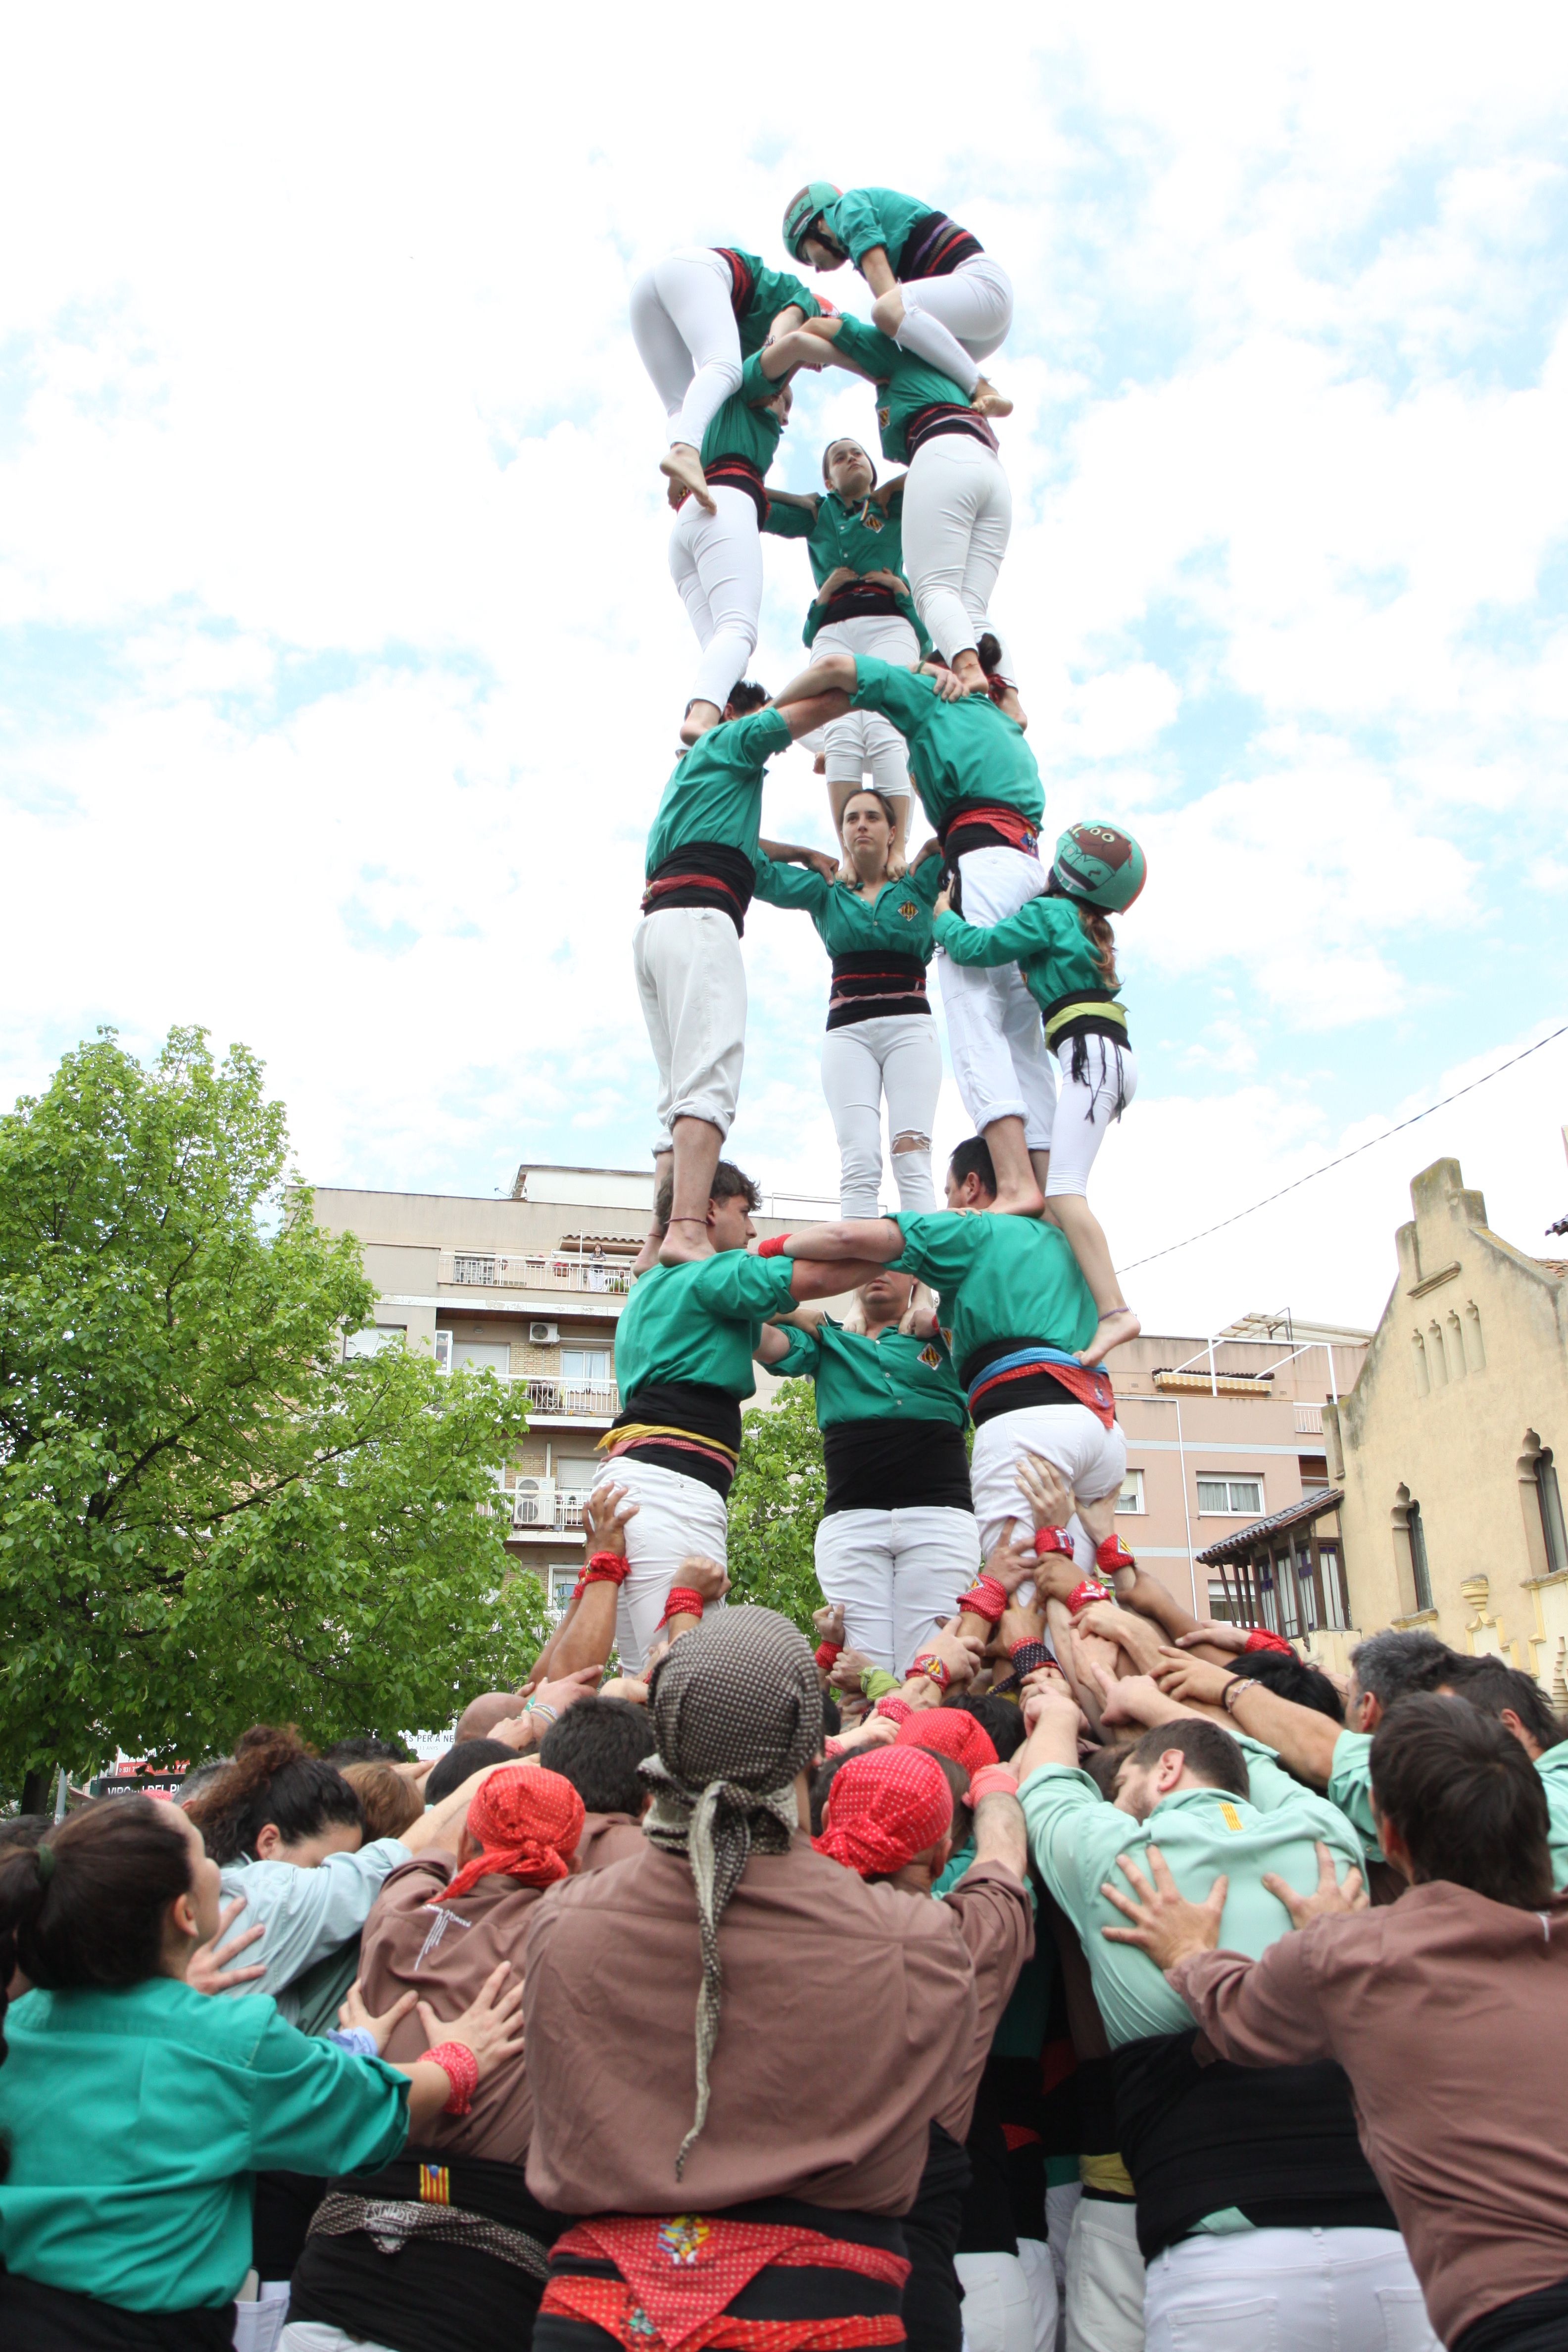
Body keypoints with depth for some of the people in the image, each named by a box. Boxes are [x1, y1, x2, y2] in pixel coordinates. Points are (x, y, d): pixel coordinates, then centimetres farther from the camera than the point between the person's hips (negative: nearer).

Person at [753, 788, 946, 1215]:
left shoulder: (918, 887, 16)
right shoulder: (826, 892, 18)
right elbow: (756, 867, 13)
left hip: (910, 1025, -1)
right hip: (847, 1030, 1)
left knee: (911, 1159, -14)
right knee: (859, 1162, -15)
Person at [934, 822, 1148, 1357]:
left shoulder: (1049, 911, 2)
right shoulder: (1088, 927, 29)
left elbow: (978, 948, -5)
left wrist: (943, 916, 13)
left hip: (1091, 1052, -10)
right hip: (1105, 1058, 10)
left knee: (1063, 1190, -20)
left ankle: (1114, 1310, -33)